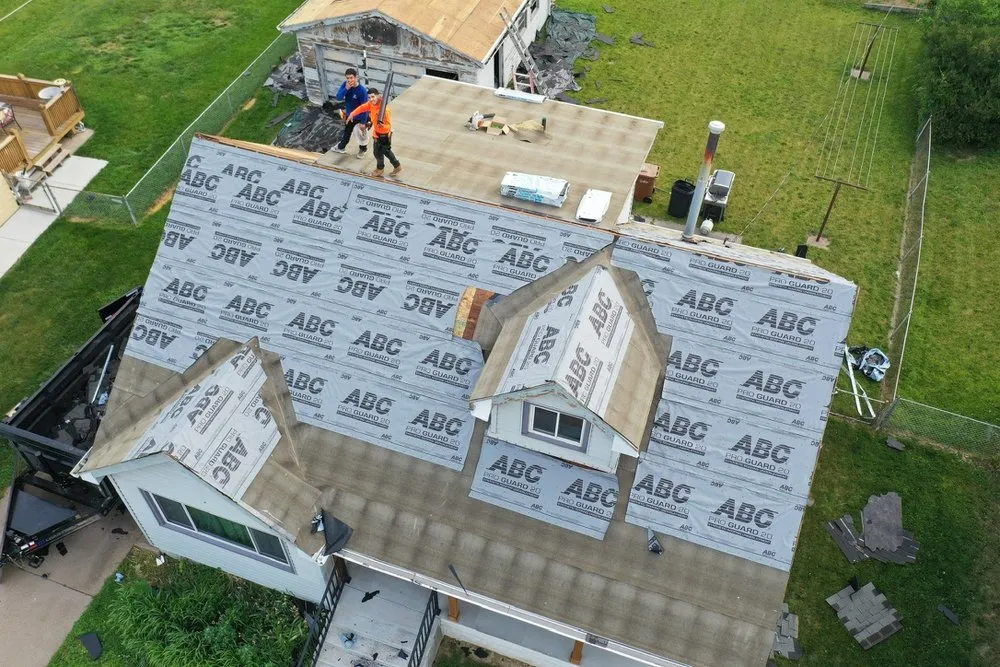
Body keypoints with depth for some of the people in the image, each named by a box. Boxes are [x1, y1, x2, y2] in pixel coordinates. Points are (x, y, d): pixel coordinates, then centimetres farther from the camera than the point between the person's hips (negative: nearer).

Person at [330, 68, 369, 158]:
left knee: (361, 134, 14)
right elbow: (338, 98, -18)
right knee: (346, 132, 26)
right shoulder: (345, 85, -14)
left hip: (359, 117, -6)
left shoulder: (362, 90, -30)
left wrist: (363, 122, -20)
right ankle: (341, 147, 49)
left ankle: (363, 149, 41)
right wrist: (346, 89, -33)